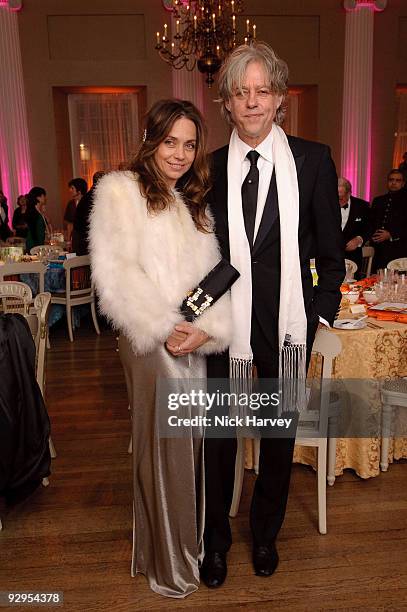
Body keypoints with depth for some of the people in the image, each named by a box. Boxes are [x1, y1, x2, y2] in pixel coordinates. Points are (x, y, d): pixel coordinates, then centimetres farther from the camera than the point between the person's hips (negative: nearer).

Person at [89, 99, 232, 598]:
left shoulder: (193, 202, 17)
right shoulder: (121, 190, -2)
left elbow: (213, 272, 6)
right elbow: (115, 273, -13)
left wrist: (209, 328, -9)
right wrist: (164, 328, -13)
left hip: (195, 340, 6)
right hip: (153, 342, -5)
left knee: (192, 443, 14)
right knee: (162, 444, 5)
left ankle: (189, 540, 36)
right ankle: (166, 561, 27)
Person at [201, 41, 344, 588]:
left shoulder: (313, 160, -2)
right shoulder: (210, 167, 2)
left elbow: (331, 251, 2)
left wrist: (322, 316, -3)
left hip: (287, 322, 0)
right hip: (224, 321, 1)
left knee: (280, 438, 16)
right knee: (218, 437, 12)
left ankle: (266, 533, 43)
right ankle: (215, 540, 37)